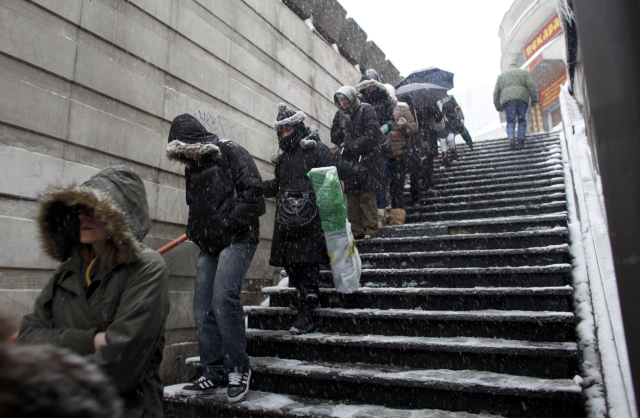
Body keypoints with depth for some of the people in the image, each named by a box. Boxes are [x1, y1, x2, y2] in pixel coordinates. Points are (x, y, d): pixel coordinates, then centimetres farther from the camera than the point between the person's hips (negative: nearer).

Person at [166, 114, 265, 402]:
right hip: (208, 245, 8)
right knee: (203, 308, 3)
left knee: (223, 297, -22)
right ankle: (214, 374, 14)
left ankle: (238, 368, -6)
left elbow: (253, 191, -14)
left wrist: (229, 223, -16)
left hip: (237, 239, -8)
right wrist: (194, 230, 9)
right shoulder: (191, 167, 18)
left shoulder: (231, 153, -4)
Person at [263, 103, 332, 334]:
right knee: (290, 262, 7)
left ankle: (305, 312, 1)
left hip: (310, 219, -7)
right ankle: (310, 299, 26)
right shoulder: (283, 158, 23)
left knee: (307, 262, -7)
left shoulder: (317, 150, 0)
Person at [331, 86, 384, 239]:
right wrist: (343, 148, -4)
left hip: (366, 159, -5)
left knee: (367, 195, -9)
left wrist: (351, 146, -10)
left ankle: (371, 230, -3)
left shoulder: (366, 110, -3)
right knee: (351, 196, 1)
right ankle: (355, 231, 6)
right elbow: (335, 138, 15)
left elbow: (372, 136, -12)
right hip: (348, 161, 5)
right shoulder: (339, 115, 14)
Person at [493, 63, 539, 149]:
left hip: (507, 99, 1)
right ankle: (521, 141, 0)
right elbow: (531, 85, 6)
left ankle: (511, 138, -23)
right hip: (521, 98, 0)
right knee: (522, 120, 9)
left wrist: (498, 106, 18)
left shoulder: (501, 75, 25)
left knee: (510, 121, 1)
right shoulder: (524, 73, 21)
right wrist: (534, 99, 4)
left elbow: (496, 92, 16)